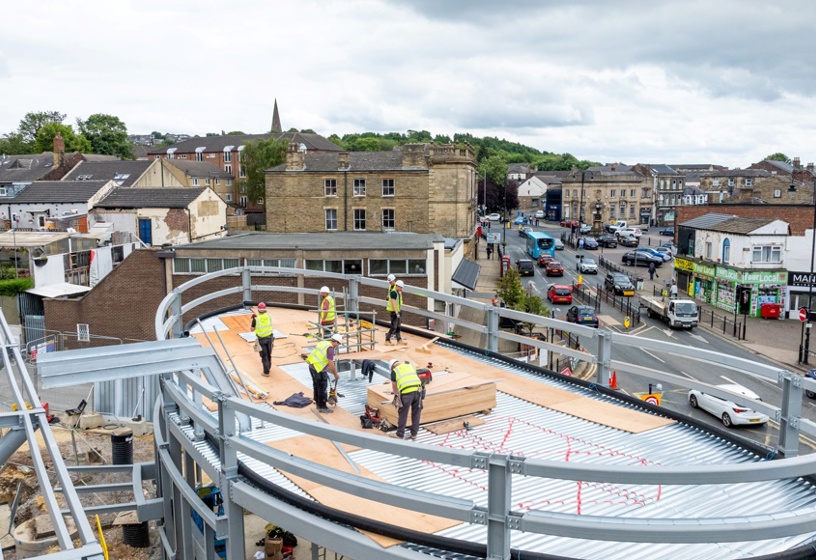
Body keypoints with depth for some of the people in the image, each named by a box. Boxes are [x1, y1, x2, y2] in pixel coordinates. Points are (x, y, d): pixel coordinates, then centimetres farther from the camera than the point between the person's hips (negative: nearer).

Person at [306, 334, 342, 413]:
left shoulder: (323, 342, 10)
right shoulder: (330, 348, -17)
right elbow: (331, 364, -20)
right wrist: (335, 375, -7)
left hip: (311, 366, 9)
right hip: (318, 369, -9)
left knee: (316, 386, 21)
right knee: (322, 388, 2)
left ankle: (318, 403, 34)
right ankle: (322, 407, 10)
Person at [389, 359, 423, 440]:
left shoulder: (394, 371, 14)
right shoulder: (410, 366, 24)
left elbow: (394, 387, 28)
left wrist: (396, 395, 48)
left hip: (406, 393, -3)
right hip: (417, 390, 3)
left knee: (403, 415, 11)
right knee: (416, 413, 17)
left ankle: (400, 435, 22)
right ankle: (414, 434, 27)